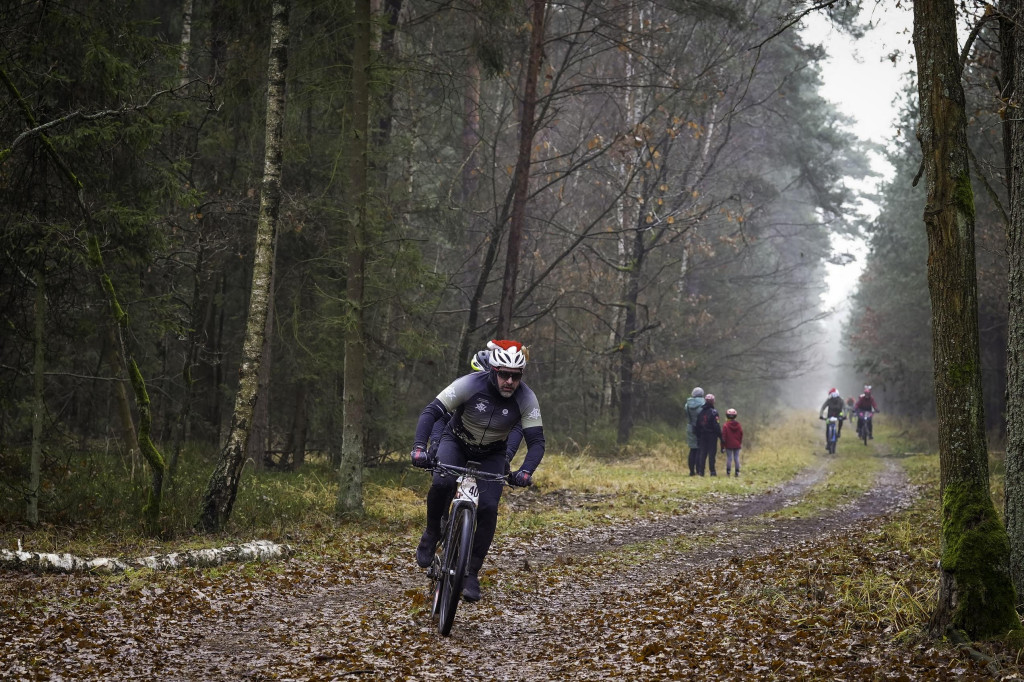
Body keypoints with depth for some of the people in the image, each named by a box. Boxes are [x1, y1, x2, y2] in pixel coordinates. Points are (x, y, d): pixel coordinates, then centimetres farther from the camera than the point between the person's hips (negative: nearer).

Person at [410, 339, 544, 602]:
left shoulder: (526, 399, -24)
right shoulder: (470, 385, -29)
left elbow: (536, 441, -24)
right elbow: (430, 412, -30)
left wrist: (525, 472, -42)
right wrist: (419, 448, -44)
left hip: (492, 454, 2)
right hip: (456, 441, -1)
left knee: (488, 508, -17)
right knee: (442, 483, -31)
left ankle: (471, 574, -4)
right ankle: (432, 535, -4)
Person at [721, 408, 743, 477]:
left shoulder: (725, 425, -9)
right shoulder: (738, 425, 3)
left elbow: (723, 437, -9)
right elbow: (741, 435, 10)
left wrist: (723, 446, -5)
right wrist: (740, 443, 22)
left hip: (729, 445, -3)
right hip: (737, 445, 3)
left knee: (729, 458, 1)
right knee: (736, 458, 6)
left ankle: (728, 472, 0)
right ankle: (737, 472, 5)